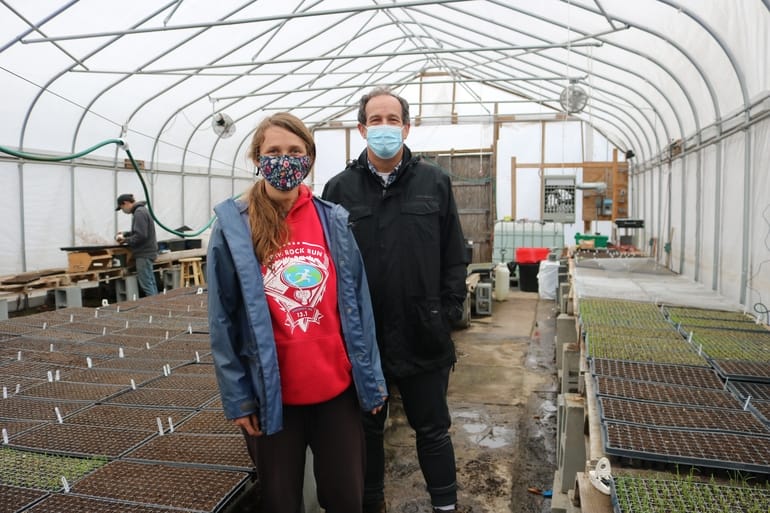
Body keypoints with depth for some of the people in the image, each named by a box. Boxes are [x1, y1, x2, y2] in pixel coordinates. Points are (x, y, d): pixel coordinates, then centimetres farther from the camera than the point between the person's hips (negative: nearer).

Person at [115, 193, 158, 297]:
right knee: (150, 283, 13)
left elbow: (141, 236, -23)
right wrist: (125, 234, 15)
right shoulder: (141, 210, 15)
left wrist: (125, 240, -11)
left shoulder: (139, 213, -16)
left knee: (146, 284, -6)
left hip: (144, 254, -10)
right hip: (146, 252, 10)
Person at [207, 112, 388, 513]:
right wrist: (237, 395, -5)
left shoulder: (335, 221, 0)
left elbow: (357, 304, 2)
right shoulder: (233, 227, -7)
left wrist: (371, 377, 3)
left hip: (337, 387, 2)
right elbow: (223, 320, -4)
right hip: (270, 394, -1)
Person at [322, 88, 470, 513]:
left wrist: (449, 311, -2)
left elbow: (454, 255, 4)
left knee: (433, 430, 15)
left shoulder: (435, 183, 2)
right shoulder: (340, 188, 1)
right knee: (366, 429, 18)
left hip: (423, 336, 0)